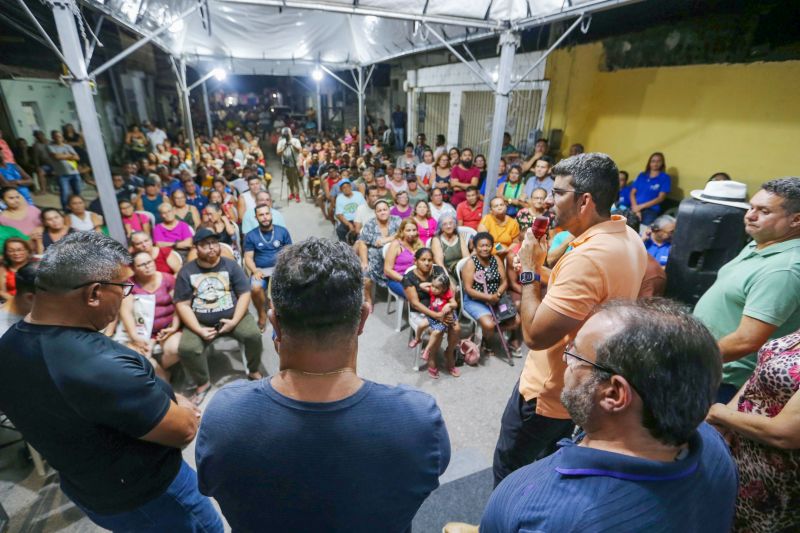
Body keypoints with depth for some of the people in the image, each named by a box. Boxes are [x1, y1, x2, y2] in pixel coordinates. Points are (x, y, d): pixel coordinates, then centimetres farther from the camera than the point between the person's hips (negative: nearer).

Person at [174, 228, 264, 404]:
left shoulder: (230, 265, 0)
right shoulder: (186, 271, 0)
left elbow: (244, 294, -4)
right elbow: (182, 304, -3)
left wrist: (234, 321, -16)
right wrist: (199, 330, -15)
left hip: (233, 316, 0)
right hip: (200, 322, 1)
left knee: (253, 334, -26)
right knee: (186, 348, -24)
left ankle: (253, 371, 3)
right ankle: (203, 383, 5)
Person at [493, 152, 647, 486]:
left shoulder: (587, 258, -33)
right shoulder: (628, 238, -1)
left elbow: (535, 335, -30)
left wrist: (529, 269, -21)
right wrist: (545, 270, -2)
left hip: (549, 392, -9)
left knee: (509, 473, 15)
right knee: (548, 466, 31)